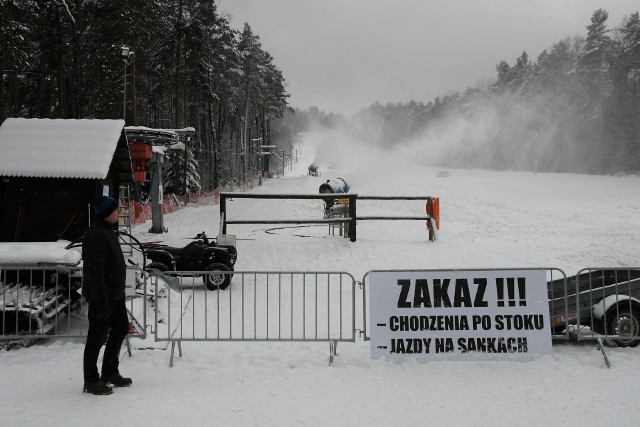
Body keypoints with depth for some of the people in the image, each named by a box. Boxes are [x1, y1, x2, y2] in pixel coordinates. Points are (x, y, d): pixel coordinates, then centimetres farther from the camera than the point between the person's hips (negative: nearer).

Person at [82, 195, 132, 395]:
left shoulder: (108, 231, 11)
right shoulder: (97, 236, -22)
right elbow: (94, 272, -26)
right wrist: (101, 301, -26)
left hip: (115, 294, 11)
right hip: (102, 296, -11)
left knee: (120, 329, 19)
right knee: (97, 337, -1)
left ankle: (110, 372, 31)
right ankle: (91, 381, 10)